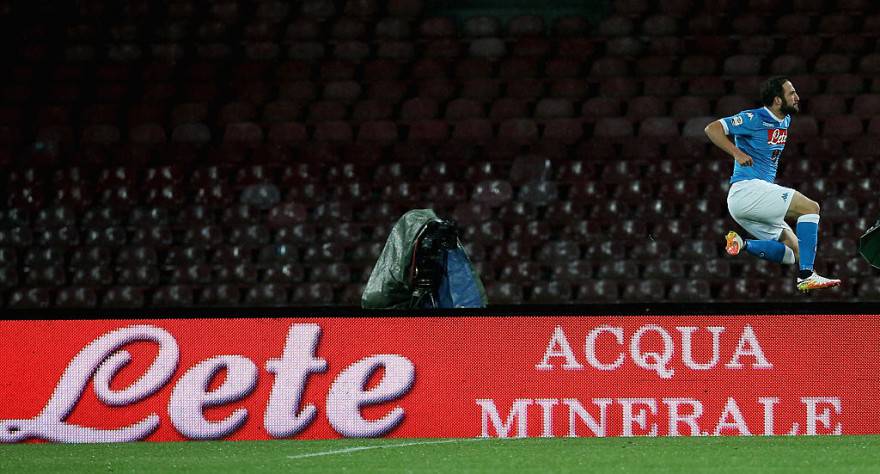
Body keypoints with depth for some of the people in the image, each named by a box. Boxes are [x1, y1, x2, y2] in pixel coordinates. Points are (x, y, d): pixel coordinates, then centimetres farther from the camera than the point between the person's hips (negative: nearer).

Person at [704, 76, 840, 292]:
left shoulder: (785, 121, 16)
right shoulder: (754, 119, -10)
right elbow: (712, 129, -15)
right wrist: (737, 153, -25)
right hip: (746, 190, -9)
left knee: (792, 254, 4)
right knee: (810, 207, -18)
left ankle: (741, 244, -5)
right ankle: (806, 276, -25)